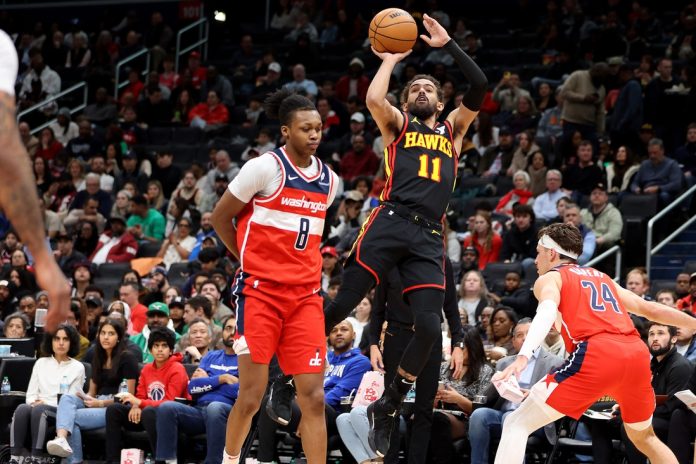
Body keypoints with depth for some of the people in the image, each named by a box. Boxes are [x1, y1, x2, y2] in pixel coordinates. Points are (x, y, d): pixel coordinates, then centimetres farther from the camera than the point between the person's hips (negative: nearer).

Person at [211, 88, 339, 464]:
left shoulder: (329, 180, 10)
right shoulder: (265, 167, -8)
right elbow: (220, 217, 0)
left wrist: (303, 266, 13)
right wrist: (249, 260, 5)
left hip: (305, 295, 5)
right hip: (260, 291, -5)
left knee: (313, 396, -3)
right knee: (252, 396, -3)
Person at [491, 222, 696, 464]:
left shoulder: (549, 278, 15)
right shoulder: (602, 278, 32)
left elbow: (546, 313, -8)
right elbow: (650, 309, 34)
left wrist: (523, 357, -23)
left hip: (596, 355, -6)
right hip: (637, 353, 6)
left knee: (517, 425, -2)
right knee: (644, 437, 30)